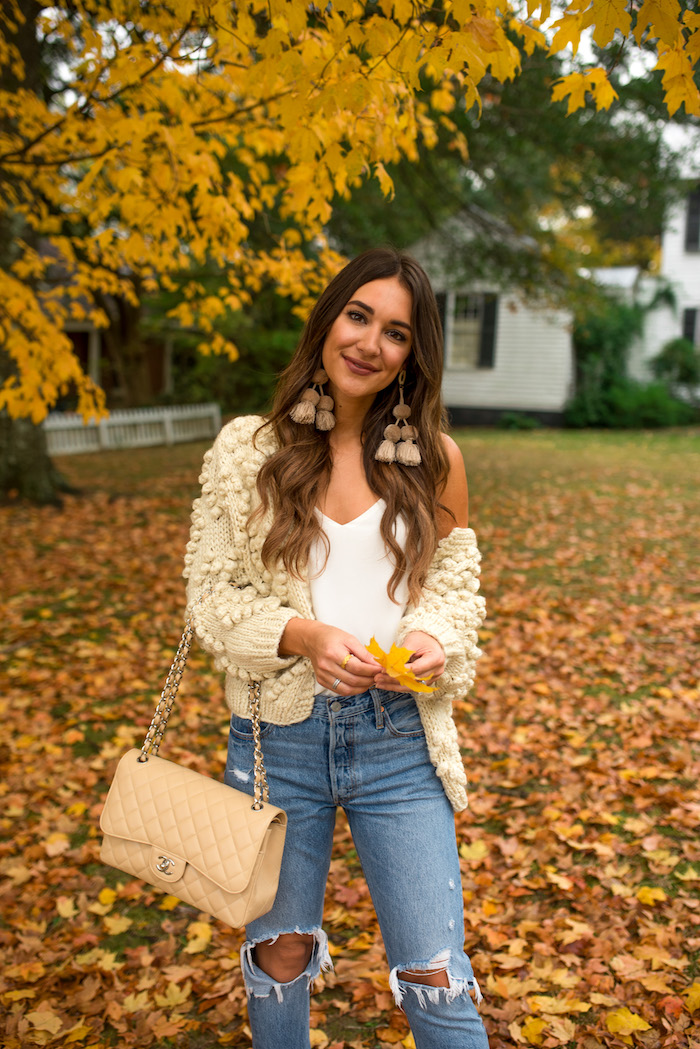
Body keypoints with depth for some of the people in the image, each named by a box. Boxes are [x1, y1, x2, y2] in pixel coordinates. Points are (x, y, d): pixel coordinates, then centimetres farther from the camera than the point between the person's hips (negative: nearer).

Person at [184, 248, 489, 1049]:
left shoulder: (433, 459, 0)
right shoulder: (246, 450, -4)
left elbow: (457, 583, 7)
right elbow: (210, 590, -2)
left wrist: (436, 639, -15)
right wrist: (299, 635, -20)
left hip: (398, 737, 0)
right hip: (279, 736, 0)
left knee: (434, 978, 3)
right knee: (280, 958, 19)